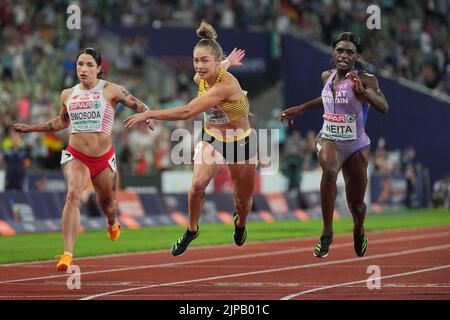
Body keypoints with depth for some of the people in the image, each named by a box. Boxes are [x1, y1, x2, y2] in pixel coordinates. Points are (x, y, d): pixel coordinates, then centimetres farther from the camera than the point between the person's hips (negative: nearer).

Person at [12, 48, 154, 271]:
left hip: (104, 159, -1)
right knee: (73, 194, -26)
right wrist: (30, 128, 24)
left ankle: (112, 225, 56)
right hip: (75, 156, 1)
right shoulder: (67, 95, 7)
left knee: (107, 203, 14)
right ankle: (67, 254, -33)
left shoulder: (111, 91, -4)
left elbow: (139, 106, 1)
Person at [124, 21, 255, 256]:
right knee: (198, 184, -23)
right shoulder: (200, 78, -13)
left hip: (240, 143, -4)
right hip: (211, 139, 4)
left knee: (243, 201, 13)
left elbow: (186, 112, -42)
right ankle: (191, 230, 0)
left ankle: (240, 223, 48)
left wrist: (149, 115, -39)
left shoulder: (226, 86, -36)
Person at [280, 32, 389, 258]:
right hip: (329, 140, 2)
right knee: (329, 171, -35)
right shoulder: (327, 77, 2)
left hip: (356, 145, -2)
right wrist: (300, 109, 21)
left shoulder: (365, 80, -13)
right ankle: (327, 234, -29)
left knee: (356, 205, 8)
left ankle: (359, 231, 47)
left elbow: (383, 108, -28)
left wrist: (363, 91, -43)